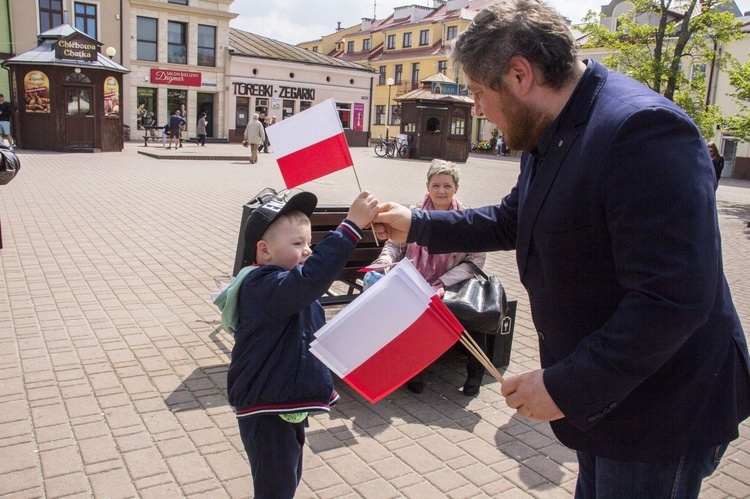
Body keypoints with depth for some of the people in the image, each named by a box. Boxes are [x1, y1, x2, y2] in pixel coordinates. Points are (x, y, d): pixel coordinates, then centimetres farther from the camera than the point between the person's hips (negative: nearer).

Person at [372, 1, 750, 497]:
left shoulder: (644, 131, -28)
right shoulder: (548, 135, 4)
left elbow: (674, 300, -31)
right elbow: (513, 221, 18)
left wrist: (568, 385, -26)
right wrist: (418, 225, 14)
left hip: (661, 412, -8)